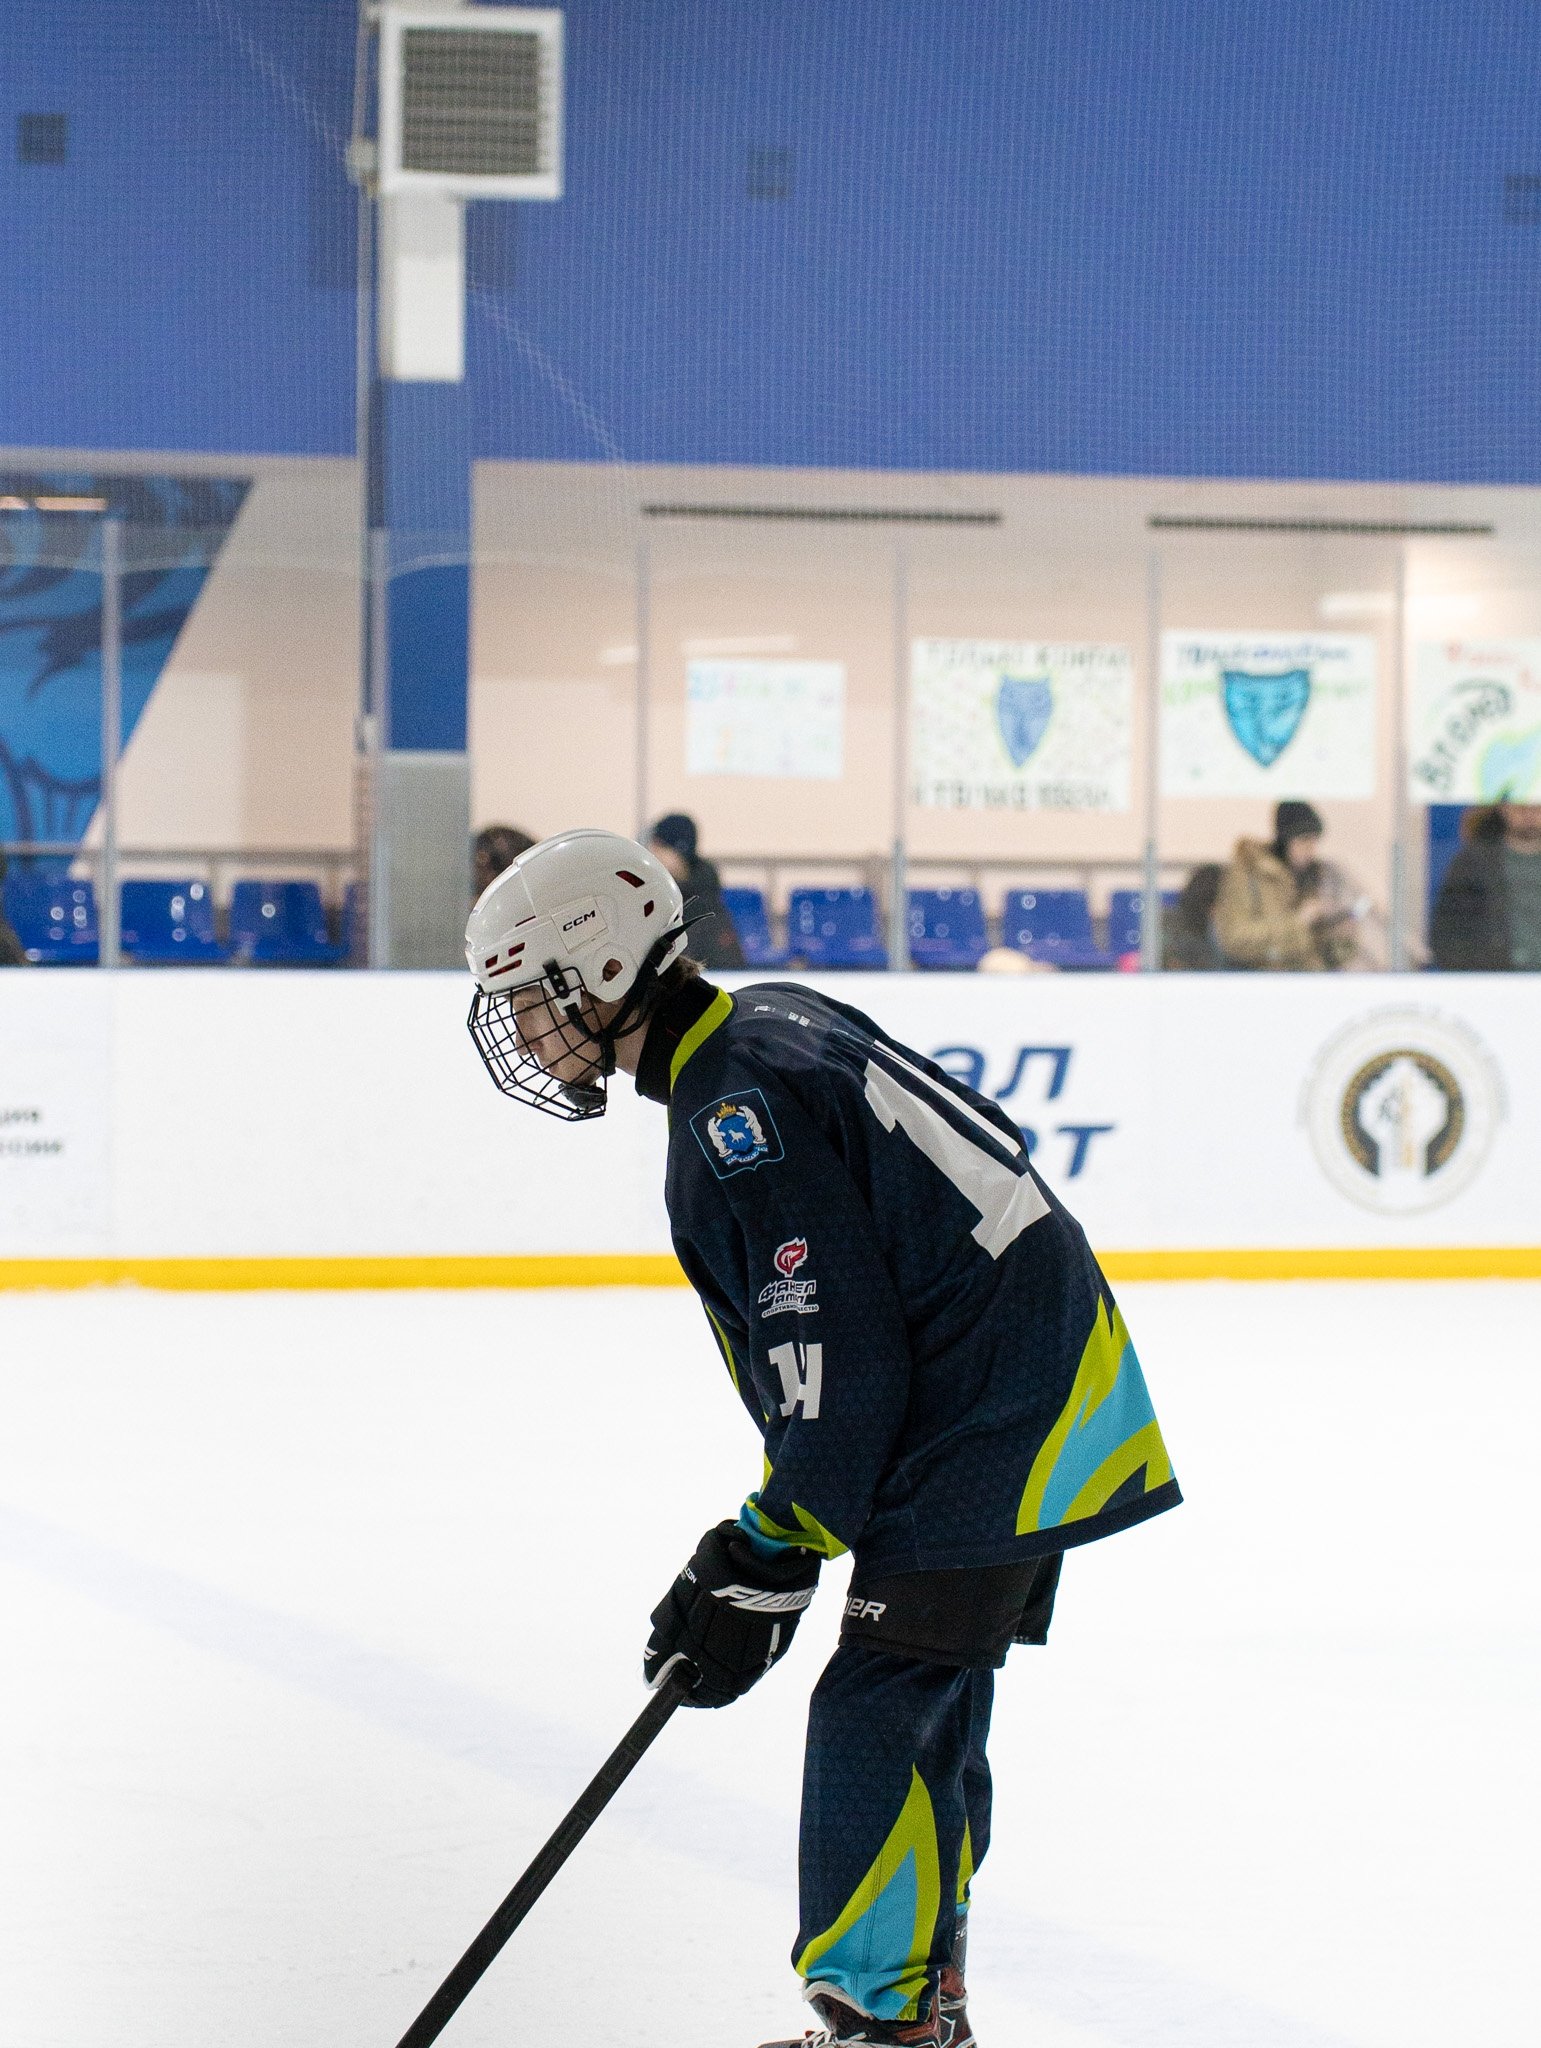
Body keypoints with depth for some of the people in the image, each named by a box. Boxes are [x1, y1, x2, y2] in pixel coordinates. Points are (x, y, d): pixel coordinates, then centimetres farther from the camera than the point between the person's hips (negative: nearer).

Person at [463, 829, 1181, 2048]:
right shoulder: (775, 1025, 12)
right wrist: (772, 1530, 21)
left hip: (998, 1436, -11)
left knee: (877, 1720, -9)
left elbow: (838, 1365, -22)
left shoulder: (736, 1113, -20)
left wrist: (768, 1562, -14)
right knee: (928, 1711, 17)